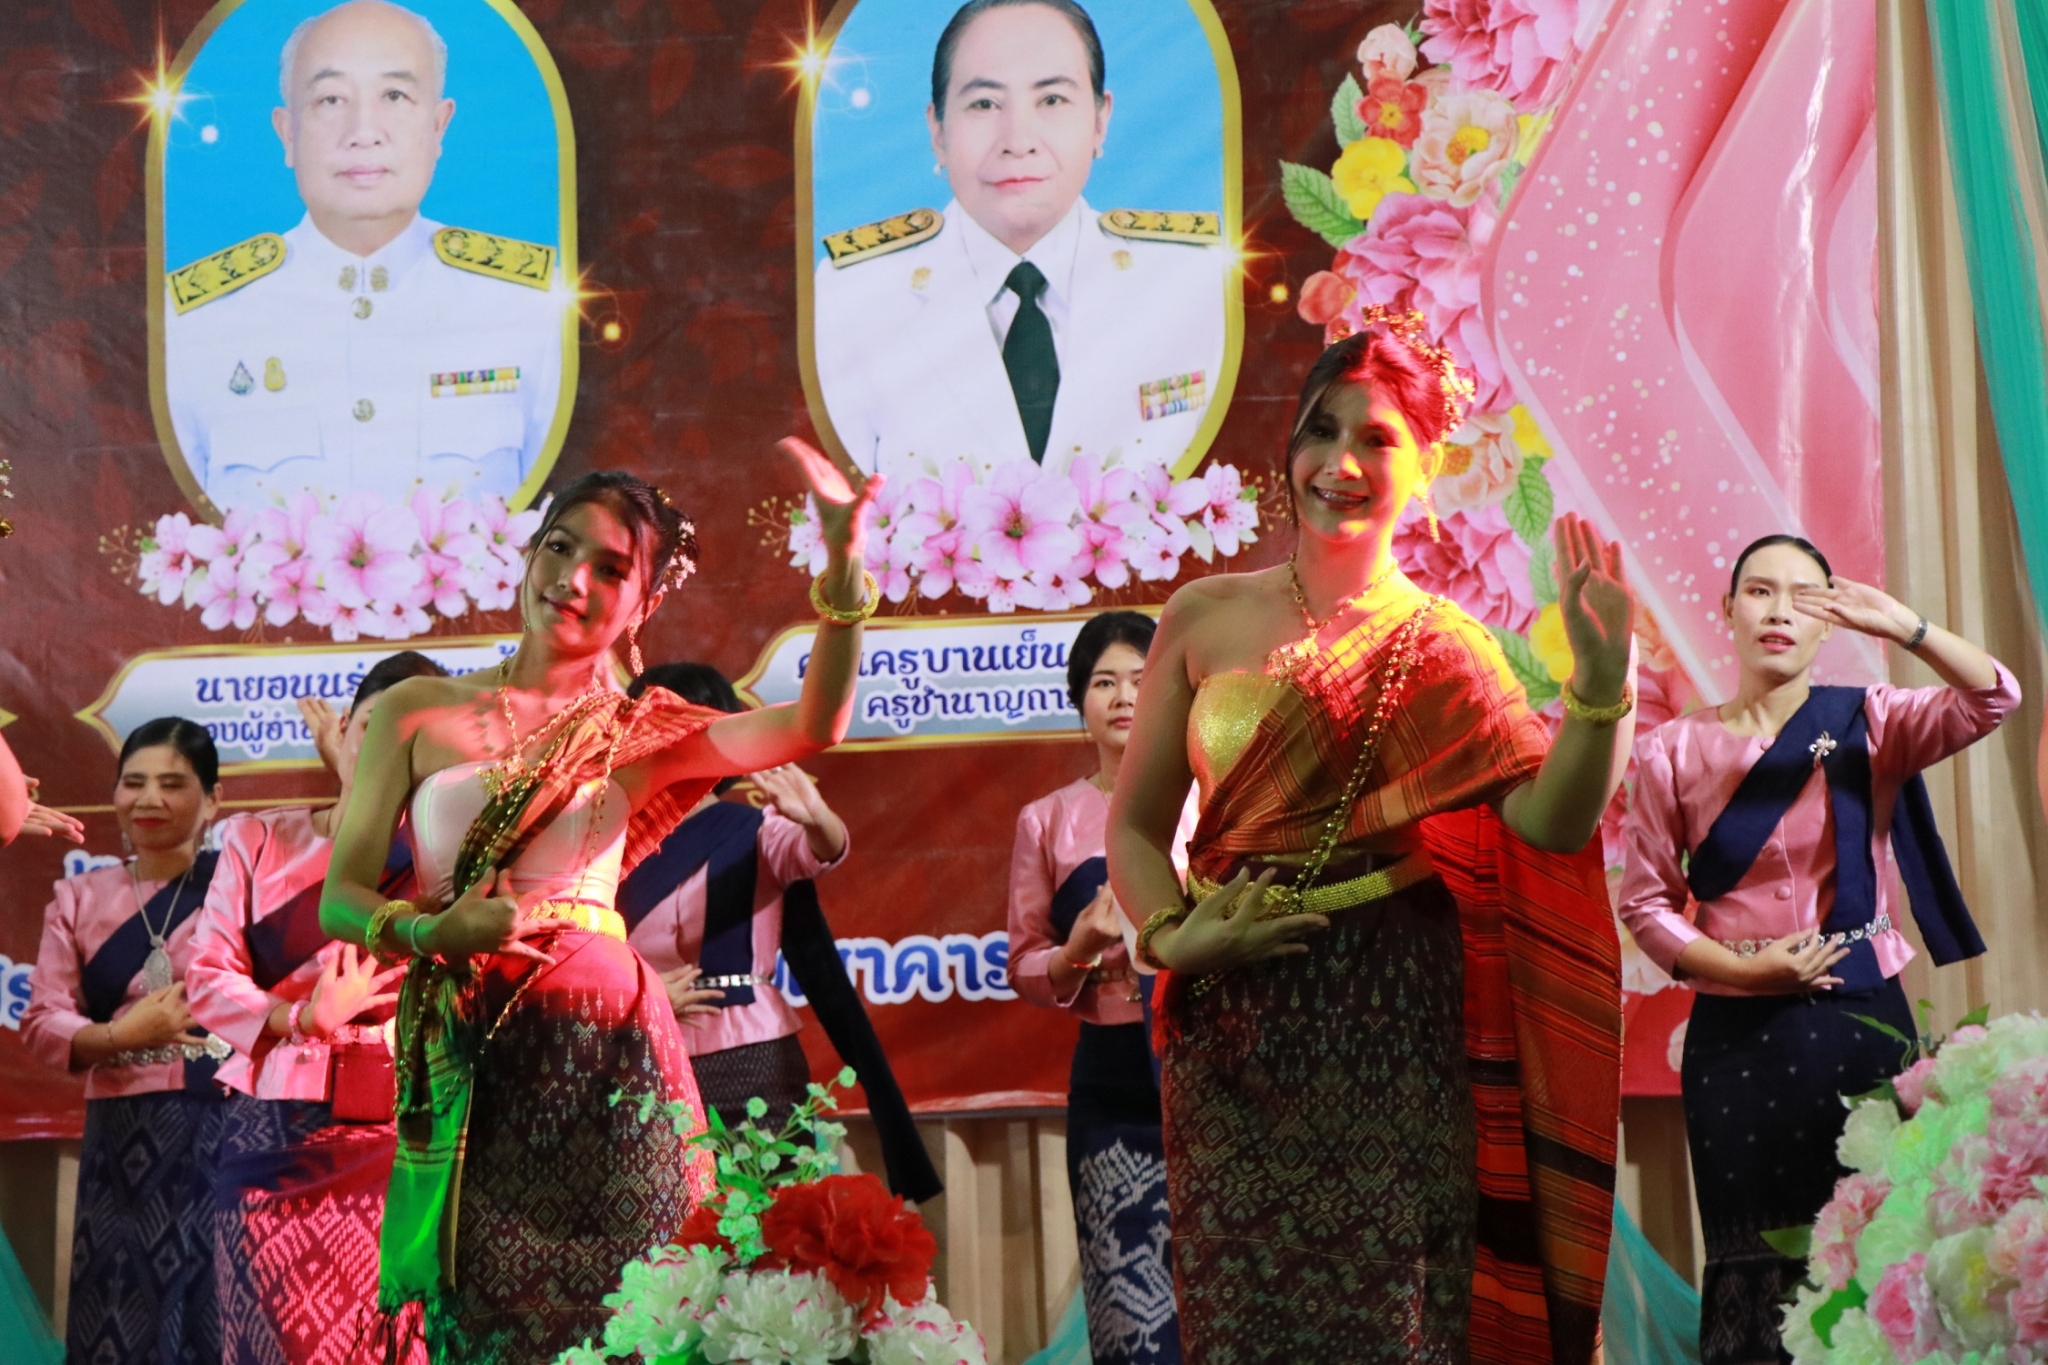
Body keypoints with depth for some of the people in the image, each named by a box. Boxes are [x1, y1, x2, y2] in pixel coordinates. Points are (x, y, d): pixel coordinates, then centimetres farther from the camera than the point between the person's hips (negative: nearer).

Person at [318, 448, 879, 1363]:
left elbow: (814, 726, -8)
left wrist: (842, 559, -18)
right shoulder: (417, 713, 8)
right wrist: (434, 931, -19)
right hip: (465, 1057, 0)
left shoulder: (642, 735, 9)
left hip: (603, 1047, 0)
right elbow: (342, 898, 2)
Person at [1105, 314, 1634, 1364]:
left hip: (1394, 1025, -1)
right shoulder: (1205, 619, 5)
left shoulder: (1439, 645, 3)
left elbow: (1547, 820, -11)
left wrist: (1601, 677, -24)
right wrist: (1170, 936, -8)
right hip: (1234, 1024, 1)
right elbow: (1136, 823, 9)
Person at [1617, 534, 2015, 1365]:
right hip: (1736, 1036, 0)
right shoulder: (1676, 750, 3)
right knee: (1754, 1265, 3)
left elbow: (1993, 701, -14)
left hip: (1862, 1022, 0)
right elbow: (1646, 901, 1)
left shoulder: (1868, 722, 3)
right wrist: (1742, 968, -12)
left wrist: (1901, 628, -28)